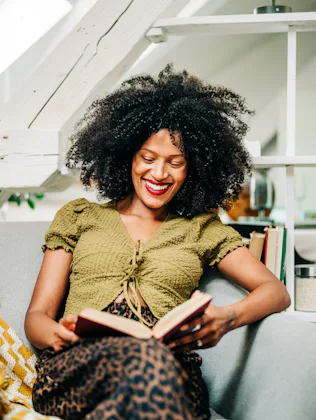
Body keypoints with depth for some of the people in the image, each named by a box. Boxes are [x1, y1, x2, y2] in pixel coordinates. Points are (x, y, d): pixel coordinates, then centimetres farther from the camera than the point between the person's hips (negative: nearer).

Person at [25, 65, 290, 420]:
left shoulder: (202, 230, 24)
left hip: (171, 368, 1)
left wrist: (228, 318, -10)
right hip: (77, 363, -1)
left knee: (155, 365, -40)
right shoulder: (78, 217, 22)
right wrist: (57, 334, -11)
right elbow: (36, 316, 16)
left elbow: (276, 291, 14)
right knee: (147, 358, -40)